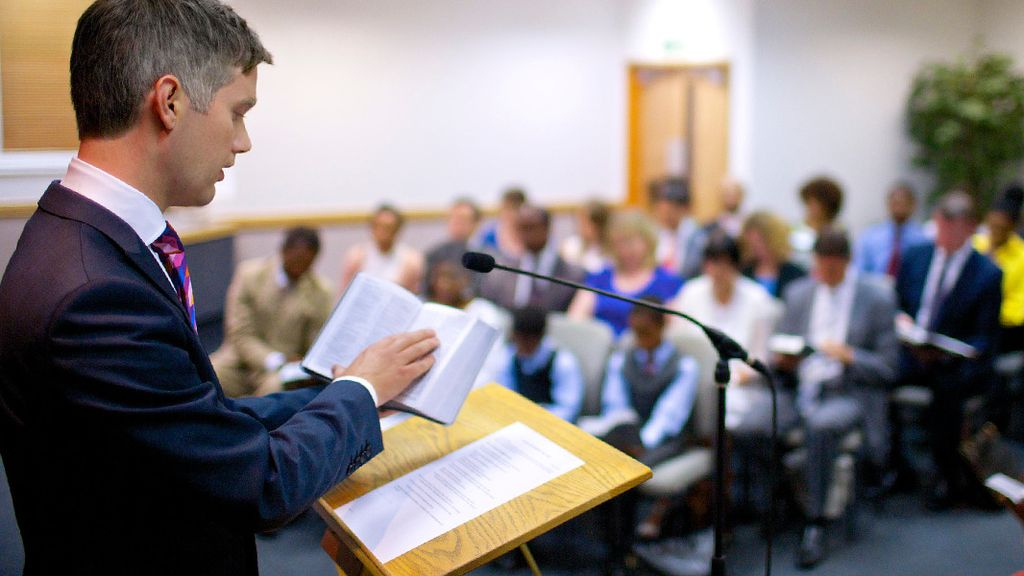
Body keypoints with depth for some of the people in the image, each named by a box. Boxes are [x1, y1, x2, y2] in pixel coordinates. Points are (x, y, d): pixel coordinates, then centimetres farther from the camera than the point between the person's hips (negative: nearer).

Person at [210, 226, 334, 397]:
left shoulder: (322, 293, -3)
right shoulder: (249, 273, -4)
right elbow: (240, 334, -7)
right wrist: (276, 360, -21)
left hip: (286, 370, 0)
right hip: (243, 358, 1)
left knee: (276, 387, -35)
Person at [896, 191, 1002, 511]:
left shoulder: (988, 274, -2)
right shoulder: (915, 256, 10)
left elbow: (986, 339, -3)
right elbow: (897, 302, 17)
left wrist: (950, 354, -21)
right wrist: (901, 319, -8)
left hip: (959, 364, -4)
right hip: (912, 354, 4)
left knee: (945, 388, -36)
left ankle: (951, 480, -14)